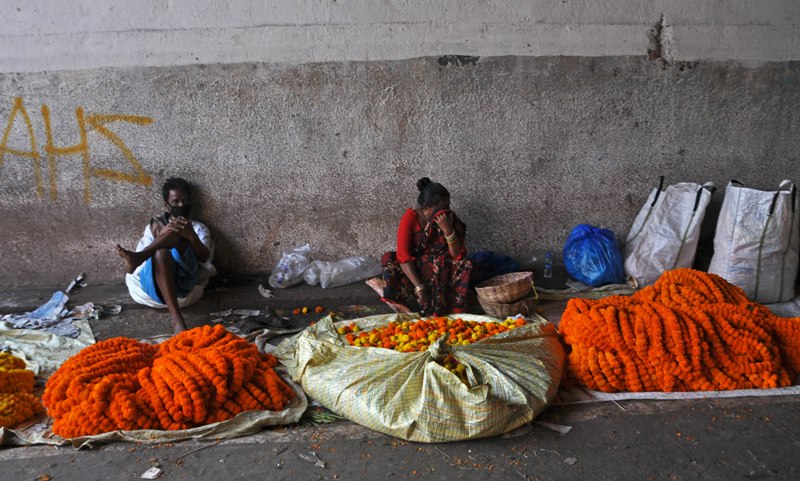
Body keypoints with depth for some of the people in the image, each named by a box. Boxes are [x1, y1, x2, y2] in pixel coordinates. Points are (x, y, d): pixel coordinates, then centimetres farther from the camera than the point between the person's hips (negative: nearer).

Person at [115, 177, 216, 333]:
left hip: (187, 284, -1)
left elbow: (205, 259, 0)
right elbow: (146, 253, 6)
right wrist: (161, 236, -16)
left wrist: (192, 237, -23)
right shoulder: (155, 226, 26)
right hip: (154, 285, 1)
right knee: (161, 253, -35)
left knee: (178, 232, -20)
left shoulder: (199, 228, 23)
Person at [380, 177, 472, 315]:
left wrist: (448, 230, -26)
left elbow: (458, 255, -11)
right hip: (415, 271, -1)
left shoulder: (450, 218, -6)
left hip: (443, 273, 2)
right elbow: (404, 257, -21)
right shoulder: (410, 218, -13)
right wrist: (419, 287, -31)